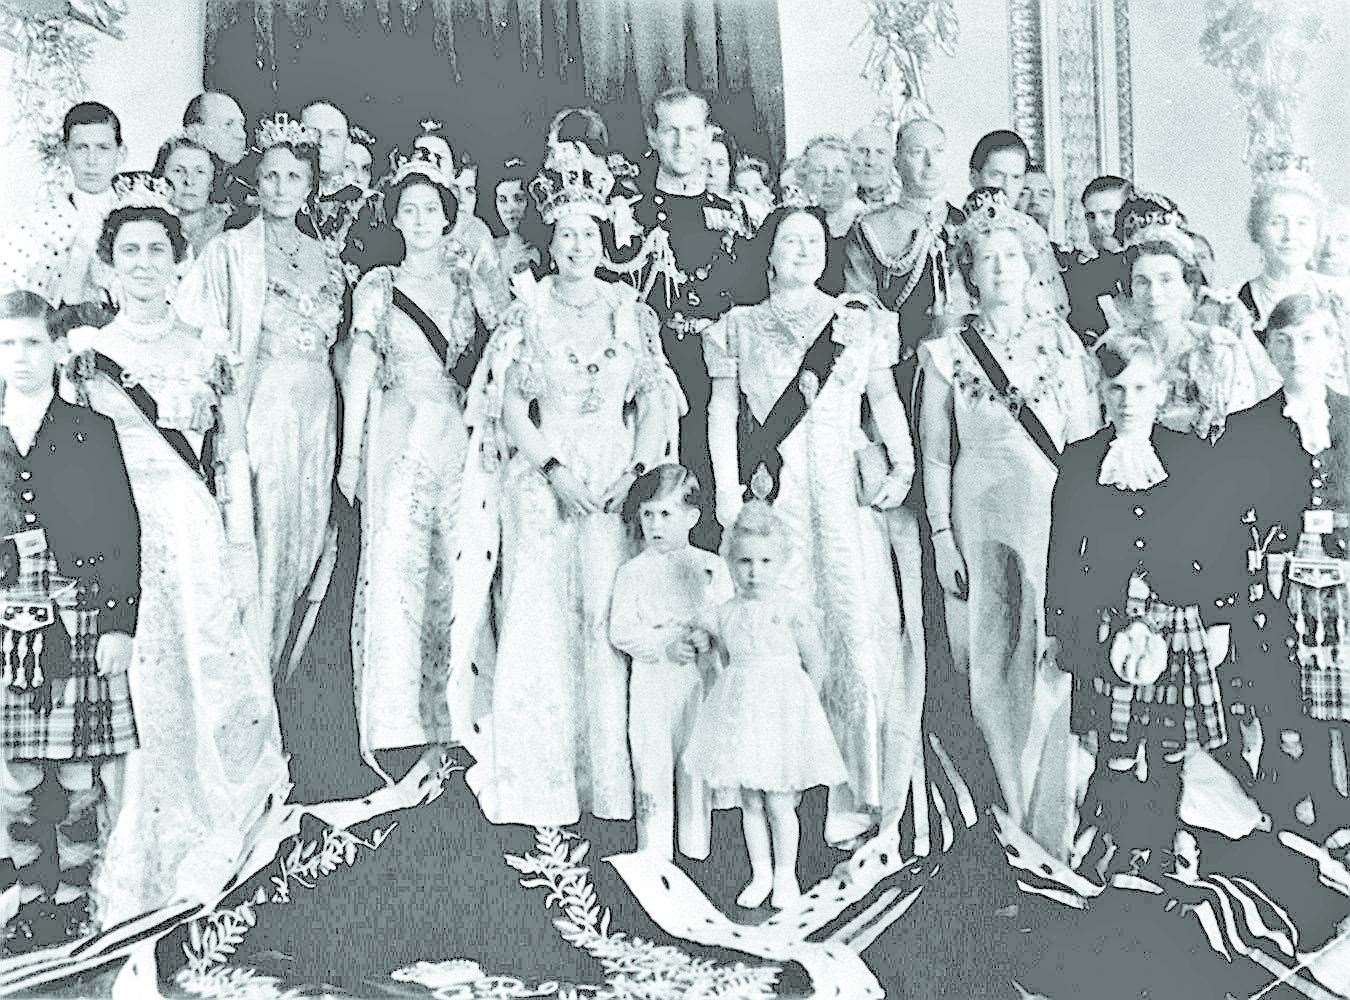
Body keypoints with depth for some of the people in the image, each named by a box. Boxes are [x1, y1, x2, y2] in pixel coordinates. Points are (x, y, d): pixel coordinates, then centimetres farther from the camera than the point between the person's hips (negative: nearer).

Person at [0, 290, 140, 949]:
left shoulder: (93, 433, 6)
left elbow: (124, 535, 2)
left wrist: (120, 624, -5)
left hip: (82, 628, -2)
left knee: (81, 773, 0)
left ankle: (74, 896, 13)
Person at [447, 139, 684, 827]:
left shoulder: (631, 311, 8)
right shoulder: (528, 314, 4)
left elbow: (656, 400, 5)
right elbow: (510, 410, -1)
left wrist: (639, 472, -9)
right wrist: (556, 469, -13)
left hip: (619, 483, 1)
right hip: (542, 481, -1)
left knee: (612, 621, -3)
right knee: (538, 622, -3)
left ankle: (611, 779, 8)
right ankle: (538, 782, 8)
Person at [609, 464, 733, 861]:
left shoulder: (712, 567, 3)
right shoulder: (632, 572, 0)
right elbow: (620, 631, -7)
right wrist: (663, 644, -19)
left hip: (700, 681, 1)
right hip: (651, 683, -1)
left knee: (696, 770, 9)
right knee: (651, 772, 3)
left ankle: (696, 851, 23)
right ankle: (654, 854, 14)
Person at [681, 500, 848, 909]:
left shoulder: (792, 608, -10)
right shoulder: (724, 614, 4)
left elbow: (818, 665, -5)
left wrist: (798, 706, -1)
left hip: (781, 710, -4)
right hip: (739, 714, 5)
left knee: (778, 802, 0)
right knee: (749, 802, 10)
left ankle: (785, 875, 16)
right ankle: (760, 875, 22)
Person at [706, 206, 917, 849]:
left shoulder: (860, 323, 14)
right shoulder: (739, 328, 13)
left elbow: (885, 399, 12)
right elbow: (722, 409, 7)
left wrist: (902, 463, -4)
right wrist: (728, 488, -4)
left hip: (844, 495, 0)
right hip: (770, 500, 0)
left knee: (855, 625, -6)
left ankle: (855, 793, 0)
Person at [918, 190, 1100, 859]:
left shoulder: (1060, 340, 8)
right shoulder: (948, 353, 4)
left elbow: (1085, 437, 8)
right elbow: (935, 455, 5)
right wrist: (942, 537, -1)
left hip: (1054, 513, 1)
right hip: (981, 518, 0)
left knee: (1053, 662, -2)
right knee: (991, 667, 2)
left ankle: (1053, 827, 9)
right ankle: (1009, 825, 13)